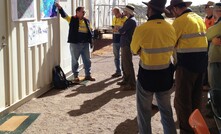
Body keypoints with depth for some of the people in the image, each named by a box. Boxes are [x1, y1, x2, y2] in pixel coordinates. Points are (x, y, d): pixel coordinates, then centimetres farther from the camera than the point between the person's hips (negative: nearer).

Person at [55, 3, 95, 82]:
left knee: (87, 60, 9)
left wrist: (90, 40, 2)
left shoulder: (86, 21, 12)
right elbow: (64, 15, -10)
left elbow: (90, 31, 17)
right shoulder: (72, 19, -1)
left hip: (85, 43, 4)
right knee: (75, 60, 5)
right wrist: (59, 8, -24)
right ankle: (75, 76, 16)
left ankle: (88, 75, 21)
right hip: (75, 43, -4)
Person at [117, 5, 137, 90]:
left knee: (128, 65, -8)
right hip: (124, 44, 10)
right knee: (124, 64, 17)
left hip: (127, 45, -10)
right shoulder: (130, 20, 17)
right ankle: (126, 80, 28)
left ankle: (132, 84, -5)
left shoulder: (131, 21, -16)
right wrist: (121, 30, -2)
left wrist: (119, 30, 3)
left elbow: (121, 31, -17)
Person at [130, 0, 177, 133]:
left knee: (144, 111, 13)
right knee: (166, 110, 19)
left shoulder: (142, 29, -19)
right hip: (165, 74, 4)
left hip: (147, 75, -4)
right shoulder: (171, 28, -7)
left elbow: (134, 50, -2)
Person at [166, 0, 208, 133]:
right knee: (196, 98, 19)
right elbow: (201, 38, 15)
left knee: (182, 99, 2)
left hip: (187, 63, -8)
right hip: (202, 62, 8)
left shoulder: (180, 21, -12)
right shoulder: (200, 19, 12)